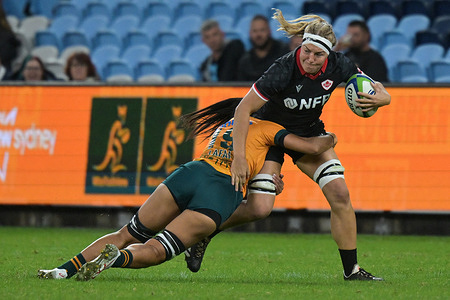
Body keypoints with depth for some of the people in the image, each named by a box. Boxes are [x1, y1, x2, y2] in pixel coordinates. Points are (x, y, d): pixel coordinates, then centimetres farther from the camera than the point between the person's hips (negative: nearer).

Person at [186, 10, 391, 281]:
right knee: (260, 208, -18)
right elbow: (244, 109, -30)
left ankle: (351, 270, 0)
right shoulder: (284, 70, -33)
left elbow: (381, 93, -5)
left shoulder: (338, 66, -19)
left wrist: (379, 98, -30)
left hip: (309, 132, 4)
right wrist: (239, 157, -36)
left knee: (340, 193, -11)